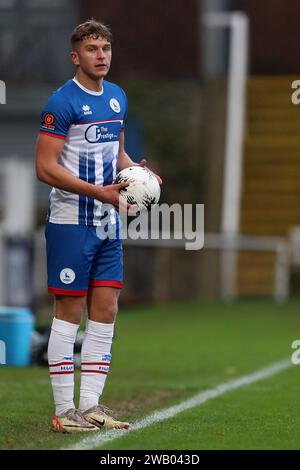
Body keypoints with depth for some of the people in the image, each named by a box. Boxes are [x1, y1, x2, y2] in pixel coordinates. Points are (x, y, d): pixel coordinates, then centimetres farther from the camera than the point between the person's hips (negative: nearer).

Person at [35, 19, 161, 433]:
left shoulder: (118, 97, 11)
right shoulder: (62, 101, -13)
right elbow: (45, 167, -18)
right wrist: (100, 192, -22)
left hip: (108, 226, 7)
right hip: (71, 224, -7)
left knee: (105, 312, 7)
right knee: (70, 313, -3)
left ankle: (91, 406, 13)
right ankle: (64, 411, 3)